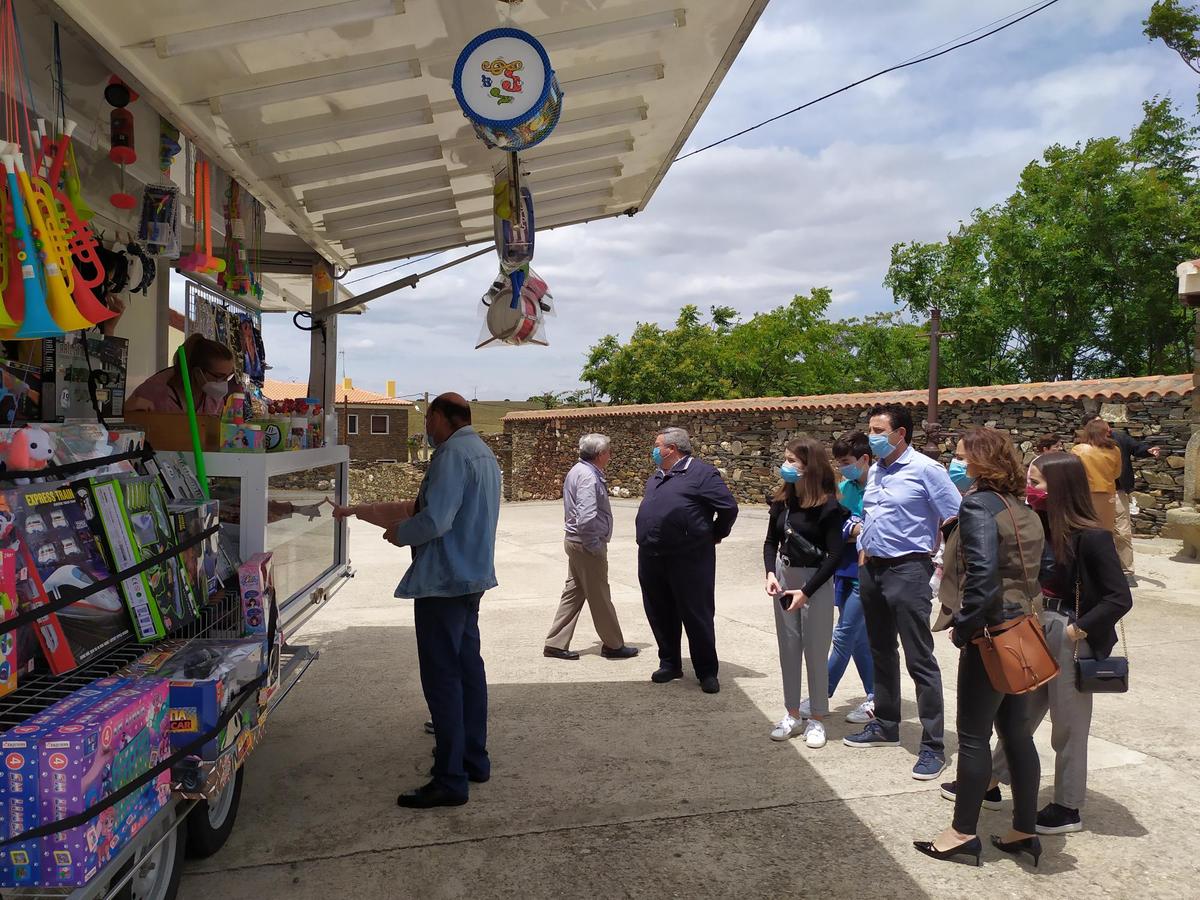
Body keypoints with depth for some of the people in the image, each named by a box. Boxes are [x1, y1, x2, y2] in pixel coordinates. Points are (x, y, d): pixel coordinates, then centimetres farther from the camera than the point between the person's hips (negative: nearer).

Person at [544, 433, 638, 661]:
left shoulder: (577, 470, 12)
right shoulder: (588, 477, -21)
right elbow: (586, 517, -29)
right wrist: (594, 546, -19)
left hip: (574, 541, 10)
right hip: (587, 544, -10)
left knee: (573, 593, 14)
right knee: (600, 597, 4)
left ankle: (556, 644, 18)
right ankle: (613, 645, 18)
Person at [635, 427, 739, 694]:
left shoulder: (701, 473, -10)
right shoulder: (656, 477, 16)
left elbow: (729, 508, -11)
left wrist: (715, 535, 0)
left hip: (689, 560, -7)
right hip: (651, 559, 8)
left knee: (697, 616, 2)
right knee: (660, 615, 13)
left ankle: (707, 671, 13)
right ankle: (669, 664, 28)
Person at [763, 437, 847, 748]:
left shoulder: (828, 505, -14)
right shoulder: (781, 501, 2)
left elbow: (834, 555, -14)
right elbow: (771, 542, 10)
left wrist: (806, 592, -17)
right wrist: (770, 573, -8)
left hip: (816, 583, -5)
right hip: (783, 579, 5)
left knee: (816, 651, 4)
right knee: (788, 649, 10)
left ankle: (817, 719, 17)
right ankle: (792, 715, 23)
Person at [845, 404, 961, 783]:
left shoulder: (925, 469, -11)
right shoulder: (874, 471, 12)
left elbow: (957, 521, -12)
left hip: (907, 571, -8)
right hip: (872, 570, 8)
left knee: (919, 660, -4)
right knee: (881, 653, 18)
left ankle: (933, 745, 4)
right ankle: (885, 726, 32)